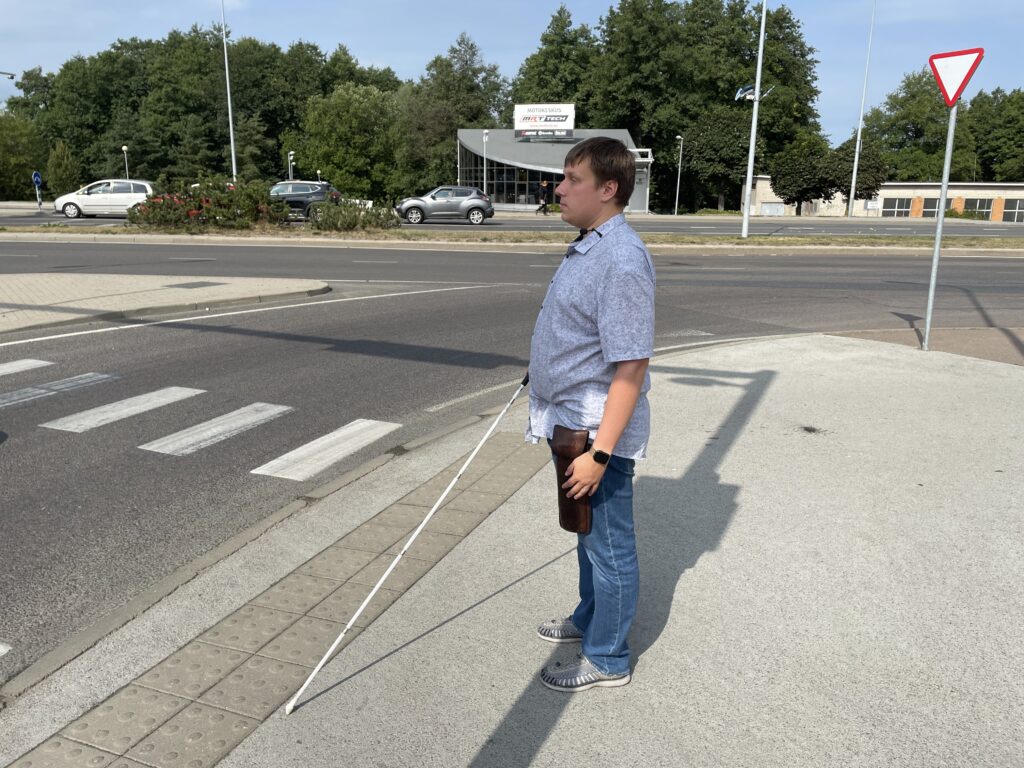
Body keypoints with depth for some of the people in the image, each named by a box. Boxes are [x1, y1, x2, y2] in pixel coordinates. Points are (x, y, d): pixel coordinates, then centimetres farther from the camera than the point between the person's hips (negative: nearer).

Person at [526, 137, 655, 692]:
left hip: (598, 432, -10)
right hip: (572, 424, 10)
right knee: (588, 535, 25)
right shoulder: (588, 246, 8)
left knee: (609, 545, 8)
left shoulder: (621, 261, -25)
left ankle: (607, 660, 26)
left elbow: (631, 367, -27)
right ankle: (590, 619, 46)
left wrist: (600, 452, -27)